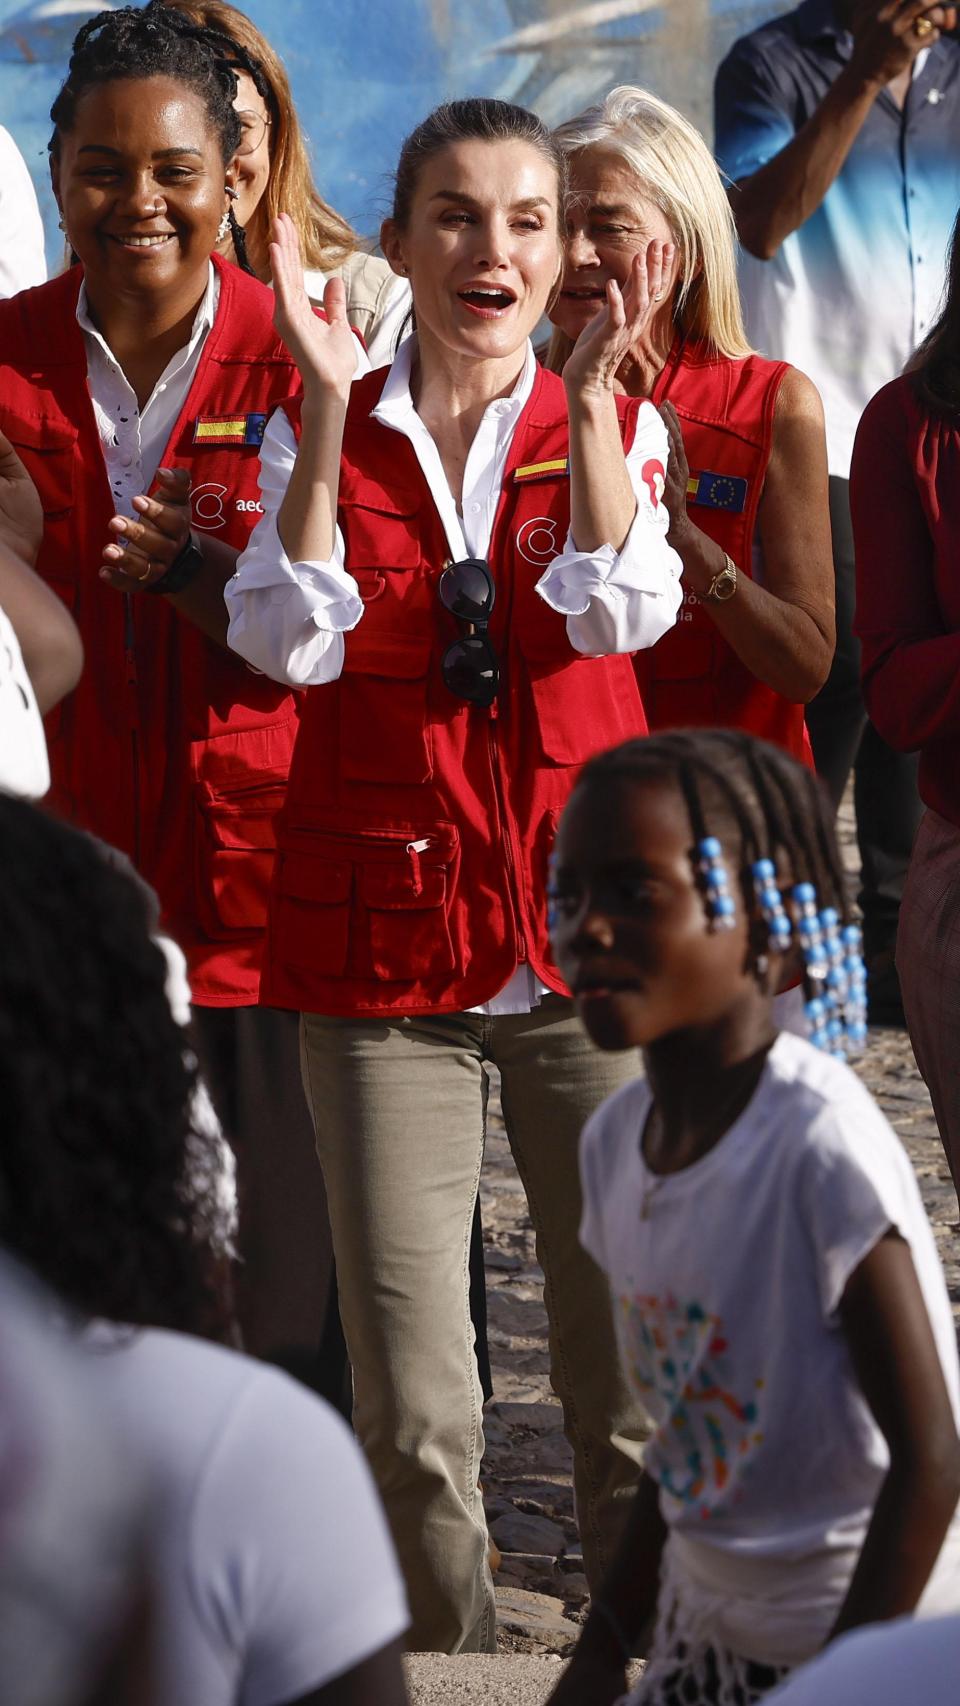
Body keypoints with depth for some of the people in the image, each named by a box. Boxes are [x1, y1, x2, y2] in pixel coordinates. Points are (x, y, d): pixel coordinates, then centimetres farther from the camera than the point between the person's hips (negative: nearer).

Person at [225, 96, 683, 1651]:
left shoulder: (613, 428, 8)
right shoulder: (318, 438, 6)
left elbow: (617, 615, -11)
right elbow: (292, 642, -10)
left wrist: (590, 393, -16)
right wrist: (330, 410, -13)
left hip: (587, 937, 0)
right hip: (385, 937, 0)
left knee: (629, 1356, 1)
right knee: (411, 1400, -2)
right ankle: (446, 1652, 12)